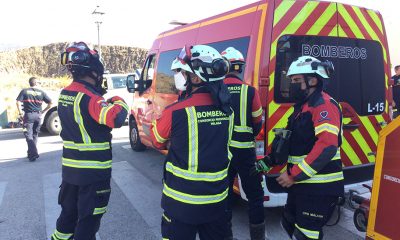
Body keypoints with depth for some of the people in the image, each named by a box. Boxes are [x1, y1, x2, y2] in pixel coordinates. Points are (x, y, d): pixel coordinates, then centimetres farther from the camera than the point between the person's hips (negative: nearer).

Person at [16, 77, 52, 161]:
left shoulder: (24, 91, 1)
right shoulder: (41, 92, 5)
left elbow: (18, 102, -10)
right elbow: (50, 103, 2)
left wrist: (20, 113, -3)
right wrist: (42, 111, 9)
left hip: (28, 115, -2)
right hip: (38, 115, 3)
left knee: (28, 135, -1)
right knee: (35, 135, 15)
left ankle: (33, 153, -15)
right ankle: (31, 153, 23)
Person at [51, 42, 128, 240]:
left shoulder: (65, 94, 6)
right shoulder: (89, 96, -21)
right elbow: (115, 118, -33)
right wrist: (118, 101, -13)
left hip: (69, 167, 8)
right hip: (93, 171, -8)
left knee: (69, 212, 25)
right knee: (88, 220, 6)